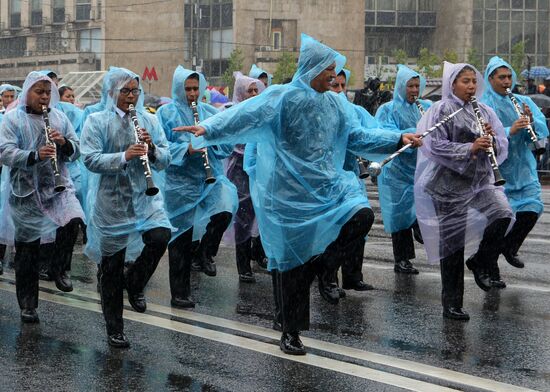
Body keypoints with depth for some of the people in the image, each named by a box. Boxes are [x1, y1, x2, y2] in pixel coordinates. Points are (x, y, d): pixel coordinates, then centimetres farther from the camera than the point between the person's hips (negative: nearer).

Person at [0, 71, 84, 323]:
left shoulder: (59, 117, 9)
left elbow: (76, 151, 8)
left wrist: (64, 142, -14)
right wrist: (35, 155, -29)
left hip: (58, 186, 2)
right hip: (26, 191, -2)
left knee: (72, 221, -25)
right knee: (27, 247, 5)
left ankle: (58, 269, 1)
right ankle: (27, 304, 18)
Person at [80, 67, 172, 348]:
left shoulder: (149, 121, 7)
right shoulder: (96, 122, -4)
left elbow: (164, 160, 4)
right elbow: (90, 160, -15)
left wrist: (152, 148, -17)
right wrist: (124, 156, -27)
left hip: (145, 197, 3)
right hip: (111, 201, -3)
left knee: (160, 237, -22)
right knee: (111, 265, 4)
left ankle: (134, 282, 9)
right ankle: (114, 329, 19)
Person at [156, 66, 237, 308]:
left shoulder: (211, 113, 11)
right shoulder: (166, 113, 1)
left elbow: (228, 144, 9)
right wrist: (187, 149, -23)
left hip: (211, 177, 2)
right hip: (180, 182, -2)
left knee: (226, 206, -27)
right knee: (182, 234, 4)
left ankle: (204, 252, 0)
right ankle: (179, 294, 17)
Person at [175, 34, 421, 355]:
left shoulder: (336, 104, 11)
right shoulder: (283, 98, -10)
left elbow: (357, 137, 17)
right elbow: (245, 115, -21)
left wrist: (398, 139, 10)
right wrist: (209, 128, -37)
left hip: (327, 185, 6)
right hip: (291, 192, -6)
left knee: (362, 215, -20)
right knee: (294, 259, 0)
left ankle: (322, 265, 4)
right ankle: (291, 332, 14)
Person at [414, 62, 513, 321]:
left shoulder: (484, 112, 10)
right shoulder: (441, 110, -5)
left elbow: (502, 147, 8)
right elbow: (435, 146, -16)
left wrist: (492, 140, -14)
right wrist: (470, 148, -24)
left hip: (480, 180, 4)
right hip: (450, 183, -4)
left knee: (503, 215, -21)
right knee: (452, 241, 0)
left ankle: (479, 263, 5)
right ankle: (451, 303, 12)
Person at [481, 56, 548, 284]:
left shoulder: (523, 102, 9)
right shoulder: (482, 105, -5)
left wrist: (531, 120, -17)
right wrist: (510, 131, -29)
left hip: (522, 167, 4)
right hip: (495, 169, -4)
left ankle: (510, 247, 23)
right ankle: (492, 272, 12)